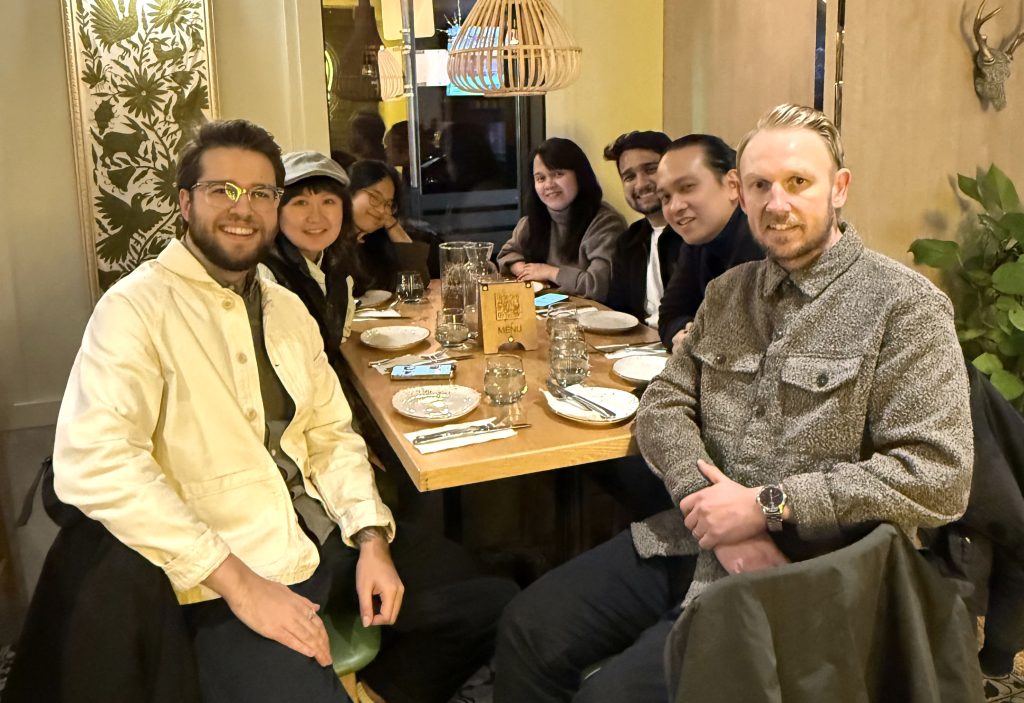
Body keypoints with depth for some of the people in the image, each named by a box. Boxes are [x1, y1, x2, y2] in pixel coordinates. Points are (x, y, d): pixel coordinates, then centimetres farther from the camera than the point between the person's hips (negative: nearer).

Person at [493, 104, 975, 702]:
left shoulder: (905, 305, -8)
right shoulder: (728, 292, 12)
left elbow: (938, 478, -15)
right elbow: (664, 406, 8)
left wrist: (766, 507, -17)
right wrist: (705, 497, -13)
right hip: (693, 540, 6)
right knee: (527, 633, -3)